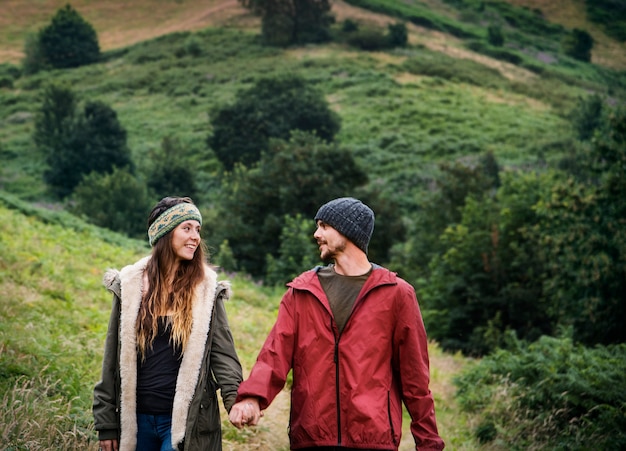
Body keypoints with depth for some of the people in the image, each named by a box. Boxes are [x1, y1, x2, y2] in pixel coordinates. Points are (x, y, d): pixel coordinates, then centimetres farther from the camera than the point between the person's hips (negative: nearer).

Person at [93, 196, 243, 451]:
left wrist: (236, 401, -23)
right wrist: (106, 424, 4)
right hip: (137, 418, 2)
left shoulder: (205, 290, 0)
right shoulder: (130, 286, 2)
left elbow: (222, 353, -4)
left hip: (186, 420, -2)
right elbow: (113, 358, 5)